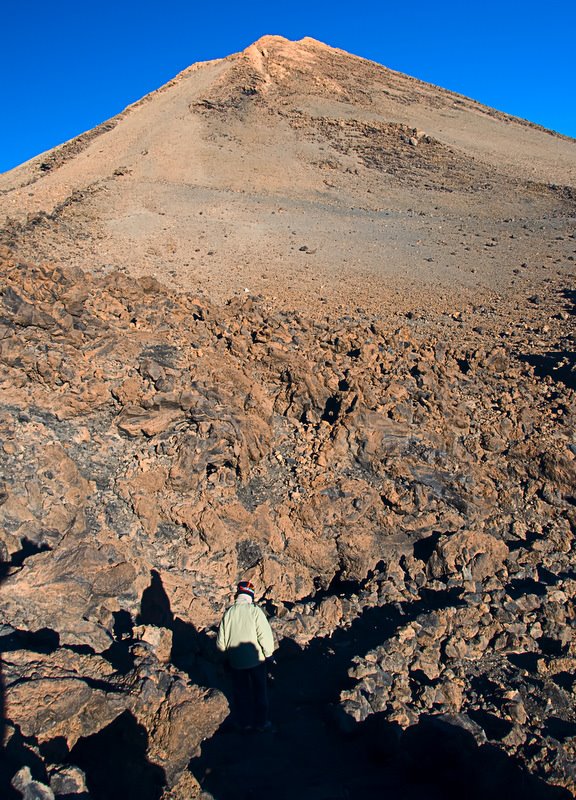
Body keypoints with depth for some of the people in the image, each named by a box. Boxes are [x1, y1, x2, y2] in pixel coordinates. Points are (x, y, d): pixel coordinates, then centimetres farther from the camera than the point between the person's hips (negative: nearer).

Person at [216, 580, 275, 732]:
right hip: (256, 659, -2)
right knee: (260, 691, 18)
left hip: (236, 662, 2)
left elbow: (221, 642, -4)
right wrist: (268, 653, -4)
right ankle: (261, 722, 29)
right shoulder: (255, 611, -18)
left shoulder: (228, 613, -9)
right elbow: (265, 635, -21)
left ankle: (245, 722, 32)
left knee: (241, 692, 20)